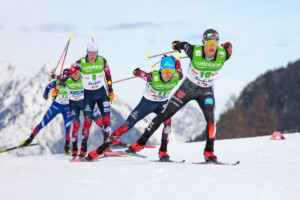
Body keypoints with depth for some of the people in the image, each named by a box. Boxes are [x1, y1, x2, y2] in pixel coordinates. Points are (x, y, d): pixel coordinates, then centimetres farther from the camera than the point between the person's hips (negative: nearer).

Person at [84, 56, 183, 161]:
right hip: (147, 102, -2)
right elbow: (139, 73, -13)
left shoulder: (177, 77, -26)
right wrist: (136, 72, 8)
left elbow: (177, 62, -4)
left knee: (167, 121, -30)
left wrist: (172, 59, 15)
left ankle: (163, 151, -18)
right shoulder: (152, 77, -34)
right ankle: (103, 148, 5)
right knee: (126, 125, -4)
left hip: (162, 104, 2)